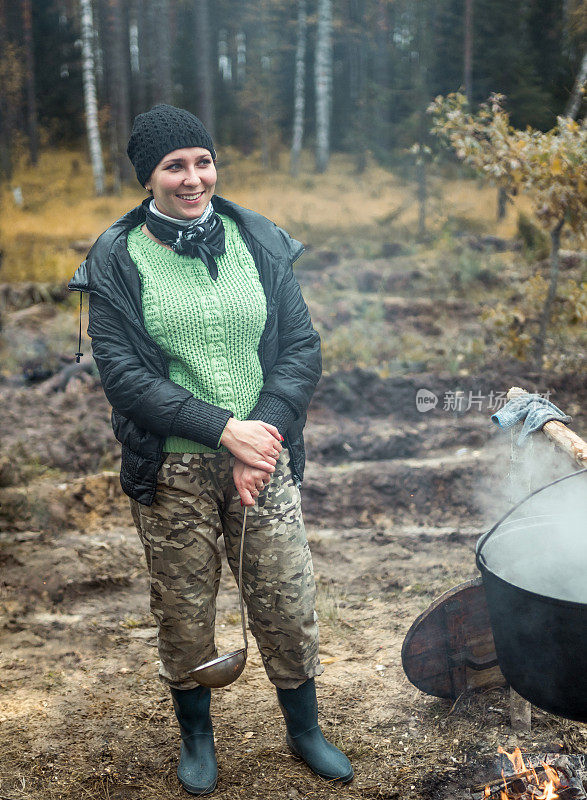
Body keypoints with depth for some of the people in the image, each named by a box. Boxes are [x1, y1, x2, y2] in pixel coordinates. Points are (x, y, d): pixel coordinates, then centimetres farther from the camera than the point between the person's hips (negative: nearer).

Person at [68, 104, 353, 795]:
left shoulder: (259, 241, 3)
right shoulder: (117, 260, -5)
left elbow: (302, 346, 0)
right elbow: (122, 372, -12)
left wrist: (264, 431, -15)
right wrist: (225, 429, -19)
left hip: (263, 457, 2)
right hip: (171, 471, -1)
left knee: (287, 602, 9)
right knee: (183, 610, 12)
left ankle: (304, 730, 36)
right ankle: (196, 735, 39)